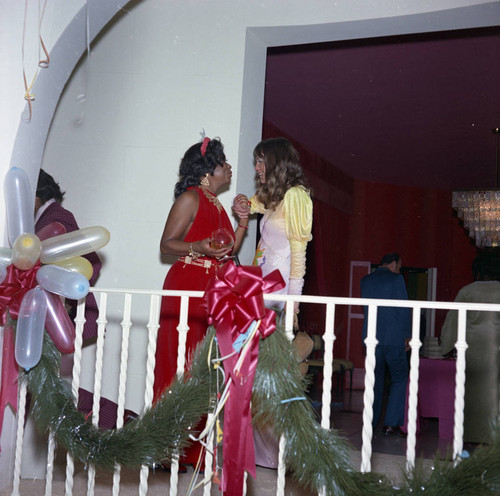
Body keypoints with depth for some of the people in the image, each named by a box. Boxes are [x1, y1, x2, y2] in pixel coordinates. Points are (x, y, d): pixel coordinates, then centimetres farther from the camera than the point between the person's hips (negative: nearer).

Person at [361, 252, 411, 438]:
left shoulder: (365, 281, 10)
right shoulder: (396, 279, -6)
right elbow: (404, 309, -7)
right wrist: (407, 336, -1)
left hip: (371, 337, 5)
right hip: (393, 337, -5)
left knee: (375, 379, 14)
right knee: (399, 378, 4)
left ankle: (370, 422, 15)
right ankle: (391, 424, -2)